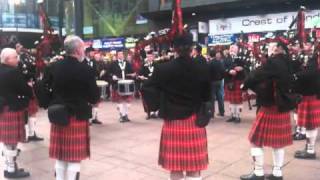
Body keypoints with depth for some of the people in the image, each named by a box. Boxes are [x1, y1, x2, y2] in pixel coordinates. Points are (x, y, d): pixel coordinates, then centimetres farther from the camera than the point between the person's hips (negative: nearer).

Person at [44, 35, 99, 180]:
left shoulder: (54, 67, 0)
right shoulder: (85, 70, -14)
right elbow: (94, 97, -12)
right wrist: (91, 99, 9)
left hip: (58, 116, 5)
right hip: (78, 117, -5)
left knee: (61, 155, 16)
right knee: (75, 157, 4)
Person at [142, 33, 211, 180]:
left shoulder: (163, 69, -9)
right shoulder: (202, 69, -6)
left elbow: (147, 89, -5)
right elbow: (207, 96, 0)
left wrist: (156, 106, 8)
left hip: (173, 121, -1)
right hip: (195, 121, 1)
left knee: (175, 167, 10)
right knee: (194, 167, 10)